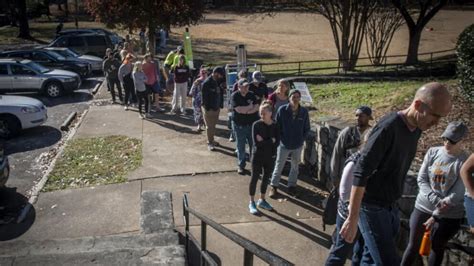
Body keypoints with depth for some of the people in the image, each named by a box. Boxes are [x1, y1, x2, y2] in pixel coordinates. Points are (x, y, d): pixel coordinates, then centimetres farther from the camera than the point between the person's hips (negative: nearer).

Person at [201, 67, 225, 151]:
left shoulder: (218, 82, 5)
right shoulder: (207, 83, -19)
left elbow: (220, 93, 12)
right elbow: (205, 97, -19)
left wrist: (220, 105, 4)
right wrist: (207, 108, -19)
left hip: (217, 107, 7)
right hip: (209, 108, -7)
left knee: (213, 125, 18)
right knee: (209, 126, 2)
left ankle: (212, 140, 32)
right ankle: (209, 143, 12)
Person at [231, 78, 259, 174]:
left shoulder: (251, 95, 3)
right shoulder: (234, 96, -9)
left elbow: (256, 108, -6)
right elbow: (239, 109, -20)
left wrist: (245, 111, -18)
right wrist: (250, 107, -8)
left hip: (252, 124, 3)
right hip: (239, 125, -3)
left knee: (253, 145, 9)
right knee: (241, 147, 6)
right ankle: (241, 165, 19)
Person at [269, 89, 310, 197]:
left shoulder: (304, 112, -7)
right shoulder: (282, 110, -13)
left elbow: (307, 128, 4)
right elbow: (277, 126, -5)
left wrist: (302, 139, -2)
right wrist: (281, 139, -8)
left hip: (298, 145, 2)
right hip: (284, 144, -2)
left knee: (295, 166, 17)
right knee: (279, 166, 10)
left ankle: (291, 186, 34)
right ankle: (273, 186, 24)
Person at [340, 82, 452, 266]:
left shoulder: (416, 129, 3)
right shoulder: (389, 127, -22)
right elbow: (361, 173, -24)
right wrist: (352, 219, -25)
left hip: (390, 205, 8)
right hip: (371, 206, -8)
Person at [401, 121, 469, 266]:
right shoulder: (433, 152, -2)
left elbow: (457, 195, -13)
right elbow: (421, 179, -3)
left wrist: (435, 216, -15)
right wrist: (436, 201, -17)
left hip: (449, 216, -2)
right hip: (423, 207, 2)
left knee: (437, 247, 13)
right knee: (413, 245, 10)